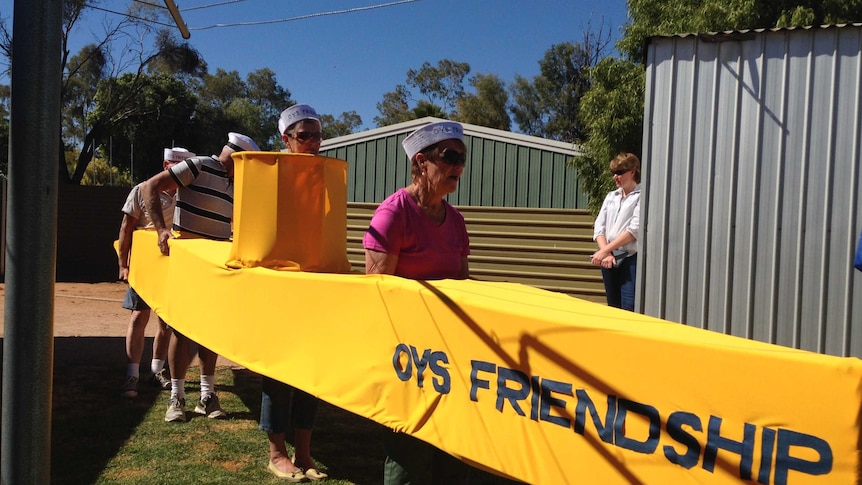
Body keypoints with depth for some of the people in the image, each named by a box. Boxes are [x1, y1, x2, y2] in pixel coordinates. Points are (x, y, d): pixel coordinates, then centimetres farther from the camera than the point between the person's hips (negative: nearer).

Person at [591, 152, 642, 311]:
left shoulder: (642, 196, -3)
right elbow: (599, 227, 8)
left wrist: (604, 250, -12)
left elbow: (635, 230, -13)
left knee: (629, 310, -13)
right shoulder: (611, 196, 17)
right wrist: (606, 254, -9)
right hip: (609, 259, 6)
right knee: (613, 308, 11)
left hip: (632, 259, -6)